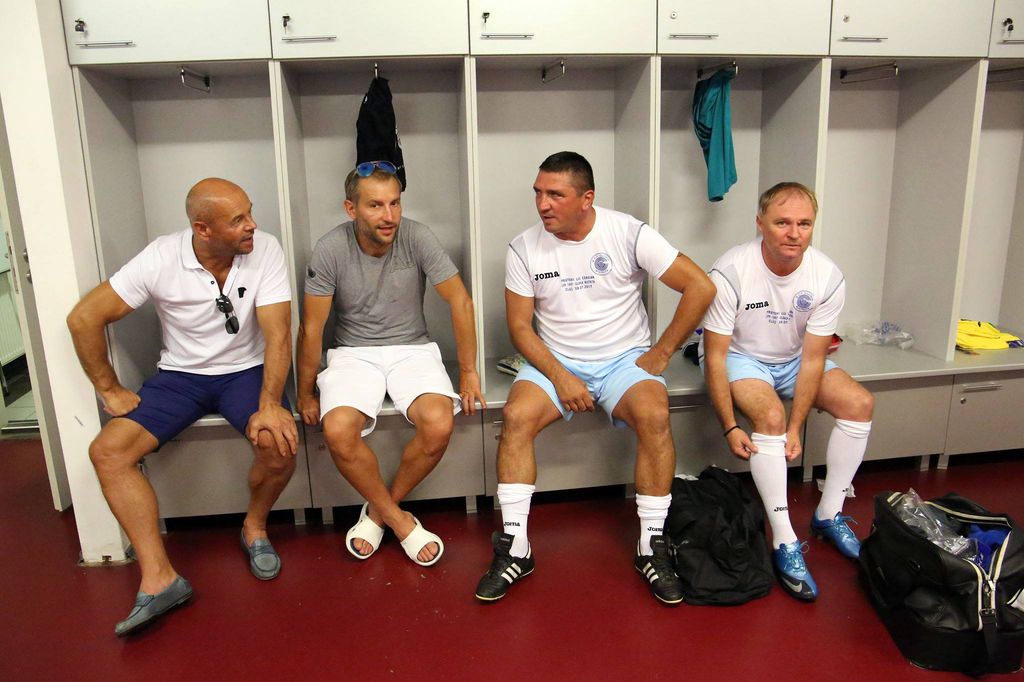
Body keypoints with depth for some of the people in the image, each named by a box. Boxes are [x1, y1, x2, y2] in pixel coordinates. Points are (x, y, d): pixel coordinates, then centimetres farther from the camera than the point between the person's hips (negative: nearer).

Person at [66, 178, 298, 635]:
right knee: (108, 451, -18)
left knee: (278, 441, -30)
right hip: (179, 374, 2)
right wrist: (110, 390, -7)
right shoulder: (161, 259, -16)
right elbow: (84, 318, -8)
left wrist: (270, 404, -31)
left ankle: (255, 526, 3)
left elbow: (277, 333, -19)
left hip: (245, 370, -1)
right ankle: (158, 577, -14)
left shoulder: (265, 251, -16)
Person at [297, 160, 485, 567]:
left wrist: (468, 373, -4)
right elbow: (312, 328, -4)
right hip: (353, 352, 0)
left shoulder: (417, 238, -12)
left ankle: (379, 510, 0)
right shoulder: (330, 250, -12)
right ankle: (398, 520, -4)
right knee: (338, 431, -29)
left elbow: (460, 301, -5)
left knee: (439, 425, -28)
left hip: (411, 348, 1)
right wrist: (306, 394, 1)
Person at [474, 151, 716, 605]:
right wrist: (560, 377, -15)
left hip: (624, 358, -1)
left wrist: (661, 352, -8)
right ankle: (514, 547, -14)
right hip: (554, 361, 2)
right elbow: (520, 327, -1)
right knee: (516, 417, -26)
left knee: (654, 415, -30)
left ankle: (652, 546, -13)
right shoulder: (524, 249, -2)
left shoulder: (628, 234, -9)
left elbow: (701, 287, -8)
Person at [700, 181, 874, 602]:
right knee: (770, 416, -31)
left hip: (792, 359, 5)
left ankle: (829, 515, 3)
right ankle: (785, 543, -22)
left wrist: (796, 430, -20)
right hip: (739, 357, -4)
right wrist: (729, 427, -27)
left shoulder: (827, 277, -16)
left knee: (859, 404, -13)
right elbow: (715, 355, -22)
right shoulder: (730, 272, -26)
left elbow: (811, 359, -14)